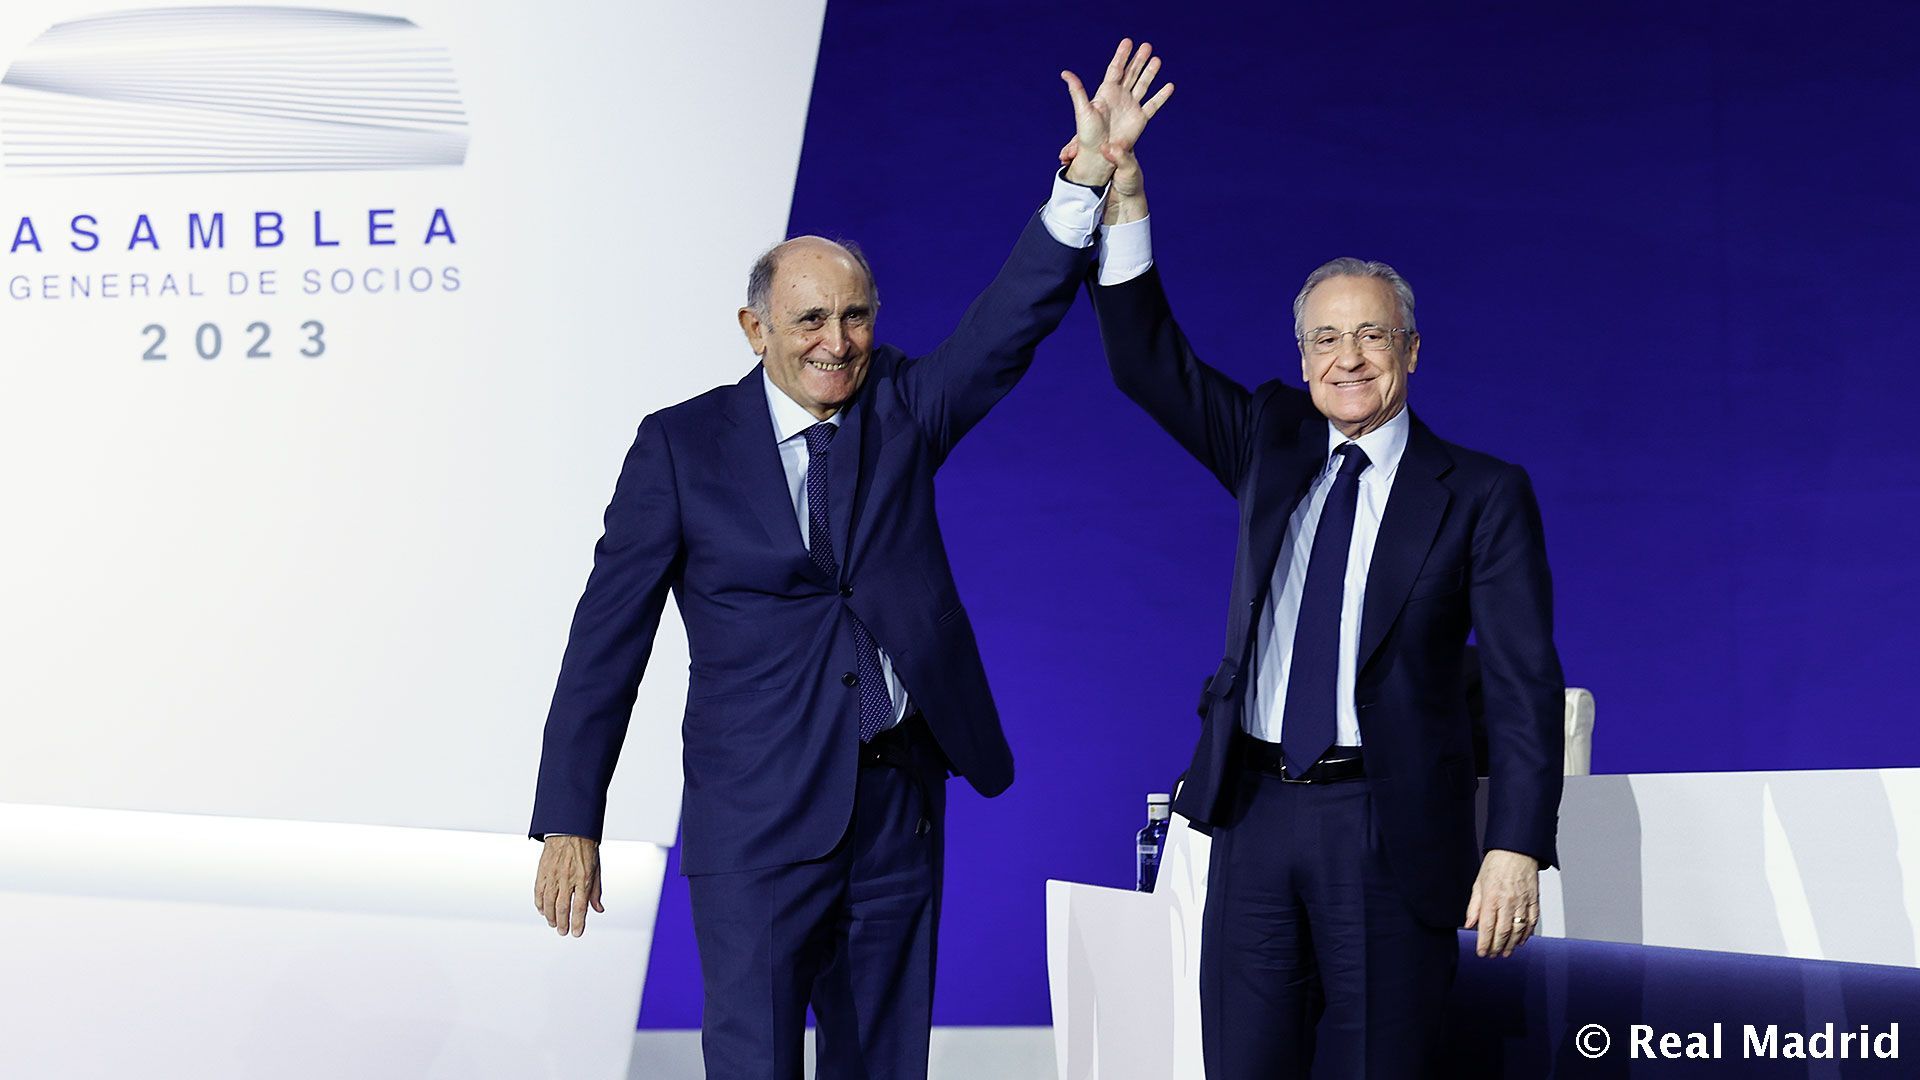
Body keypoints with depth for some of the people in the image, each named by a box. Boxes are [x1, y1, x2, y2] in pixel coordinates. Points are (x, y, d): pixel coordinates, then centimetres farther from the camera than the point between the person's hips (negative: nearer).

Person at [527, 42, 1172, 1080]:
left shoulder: (902, 409, 7)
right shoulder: (682, 445, -2)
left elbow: (1012, 321, -6)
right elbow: (609, 636, -3)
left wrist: (1087, 180, -20)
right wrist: (568, 822, -8)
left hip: (900, 804, 4)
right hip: (758, 818, -4)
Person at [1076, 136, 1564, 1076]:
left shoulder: (1482, 495, -1)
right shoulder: (1272, 444, 12)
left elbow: (1524, 683, -6)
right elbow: (1148, 364, 7)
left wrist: (1516, 849, -16)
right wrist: (1124, 207, -5)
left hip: (1388, 827, -4)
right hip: (1256, 815, 4)